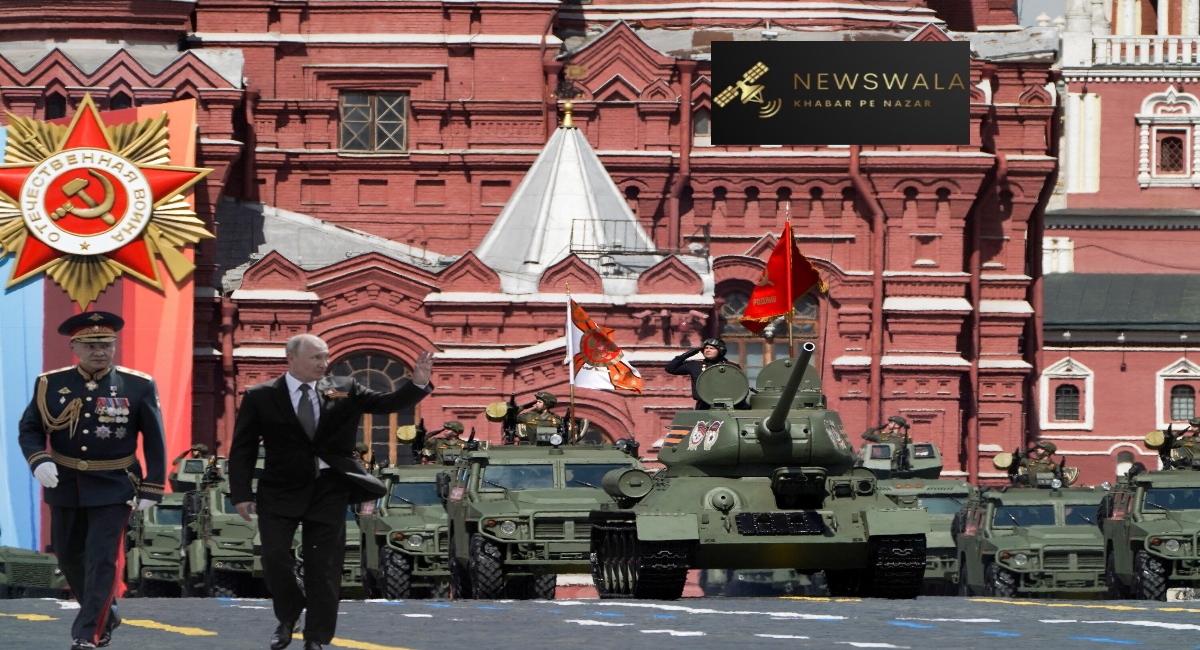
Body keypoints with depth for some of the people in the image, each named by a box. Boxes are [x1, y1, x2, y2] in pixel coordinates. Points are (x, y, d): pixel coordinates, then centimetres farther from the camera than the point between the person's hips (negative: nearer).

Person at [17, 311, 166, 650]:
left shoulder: (138, 386, -6)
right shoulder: (50, 384, -2)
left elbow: (154, 441, -2)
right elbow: (29, 429, 3)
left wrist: (151, 489, -6)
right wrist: (39, 461, -17)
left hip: (113, 489, -3)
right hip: (65, 487, 3)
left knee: (101, 560, -9)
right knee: (70, 558, 13)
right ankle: (105, 616, 34)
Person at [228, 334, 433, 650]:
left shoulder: (344, 390, 3)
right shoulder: (261, 397, -2)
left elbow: (387, 403, -1)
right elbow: (243, 448, -1)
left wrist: (418, 383, -19)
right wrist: (242, 494, -9)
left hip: (329, 491, 1)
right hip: (281, 492, -1)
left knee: (324, 567, 3)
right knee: (275, 558, -5)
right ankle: (288, 618, 22)